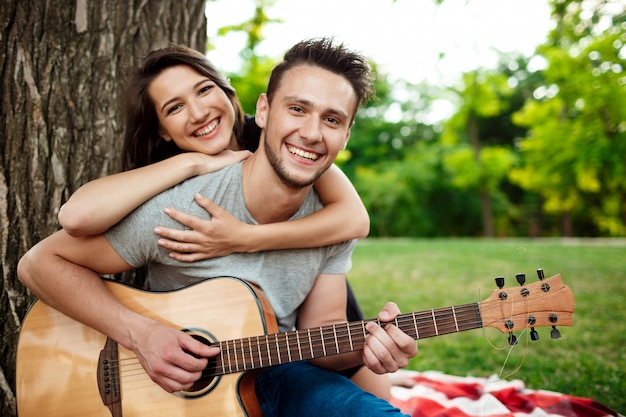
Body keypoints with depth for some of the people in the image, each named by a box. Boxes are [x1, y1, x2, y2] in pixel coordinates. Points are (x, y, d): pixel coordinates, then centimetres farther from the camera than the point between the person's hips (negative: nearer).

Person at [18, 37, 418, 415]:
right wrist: (140, 333, -23)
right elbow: (41, 262, -12)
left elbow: (319, 331, 0)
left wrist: (363, 348, -22)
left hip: (279, 376, 3)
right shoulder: (180, 208, -21)